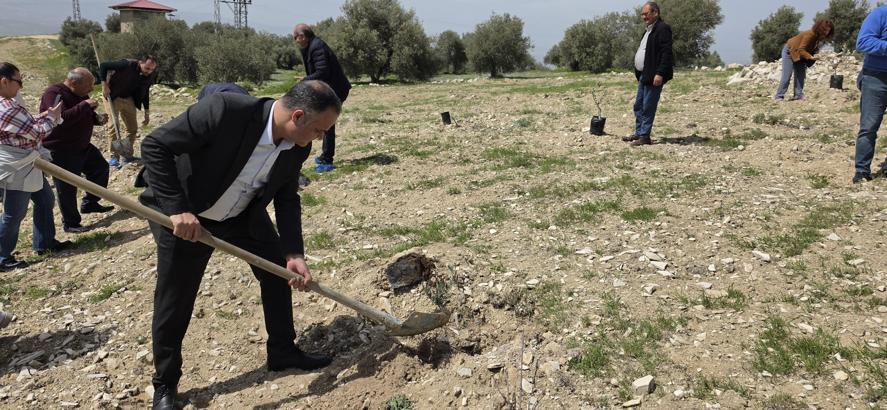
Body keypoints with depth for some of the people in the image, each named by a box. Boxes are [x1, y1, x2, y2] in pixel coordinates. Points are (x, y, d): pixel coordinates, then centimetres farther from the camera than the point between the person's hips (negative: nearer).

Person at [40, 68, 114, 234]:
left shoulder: (80, 95, 7)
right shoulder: (54, 94, -21)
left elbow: (85, 117, 20)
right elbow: (61, 118, -36)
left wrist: (98, 118, -2)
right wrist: (84, 105, -33)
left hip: (82, 146, 9)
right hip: (61, 151, -9)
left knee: (101, 168, 18)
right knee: (67, 189, -1)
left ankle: (89, 203, 32)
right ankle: (70, 224, 13)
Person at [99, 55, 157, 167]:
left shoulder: (150, 76, -8)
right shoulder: (127, 65, -26)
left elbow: (145, 94, 6)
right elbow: (103, 66, -21)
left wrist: (147, 113, 8)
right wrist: (104, 85, -26)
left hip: (129, 100, 6)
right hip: (113, 97, -6)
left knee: (133, 128, 5)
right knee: (113, 126, -11)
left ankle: (127, 155, 18)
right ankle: (114, 157, -5)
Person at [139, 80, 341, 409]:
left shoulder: (298, 146, -15)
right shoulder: (225, 110, -35)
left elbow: (287, 198, -3)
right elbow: (154, 146, -29)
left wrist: (293, 253, -14)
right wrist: (177, 209, -34)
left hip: (243, 214, 6)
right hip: (184, 215, -5)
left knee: (279, 271, 8)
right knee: (174, 302, 3)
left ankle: (283, 352, 28)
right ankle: (165, 383, 25)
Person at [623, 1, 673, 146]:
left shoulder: (663, 28, -11)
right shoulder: (648, 30, 20)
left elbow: (666, 53, -19)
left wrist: (660, 74, -25)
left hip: (654, 76, -10)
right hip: (644, 75, 10)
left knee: (648, 107, -6)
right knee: (638, 106, 13)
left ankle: (645, 136, 0)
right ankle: (638, 134, 21)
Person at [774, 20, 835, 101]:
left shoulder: (820, 37, -6)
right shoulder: (810, 35, -31)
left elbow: (814, 49, 3)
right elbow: (801, 50, -33)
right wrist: (810, 57, -44)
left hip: (800, 55, 8)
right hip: (790, 51, -8)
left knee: (801, 75, 0)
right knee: (787, 75, -12)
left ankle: (798, 95, 0)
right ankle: (779, 96, -8)